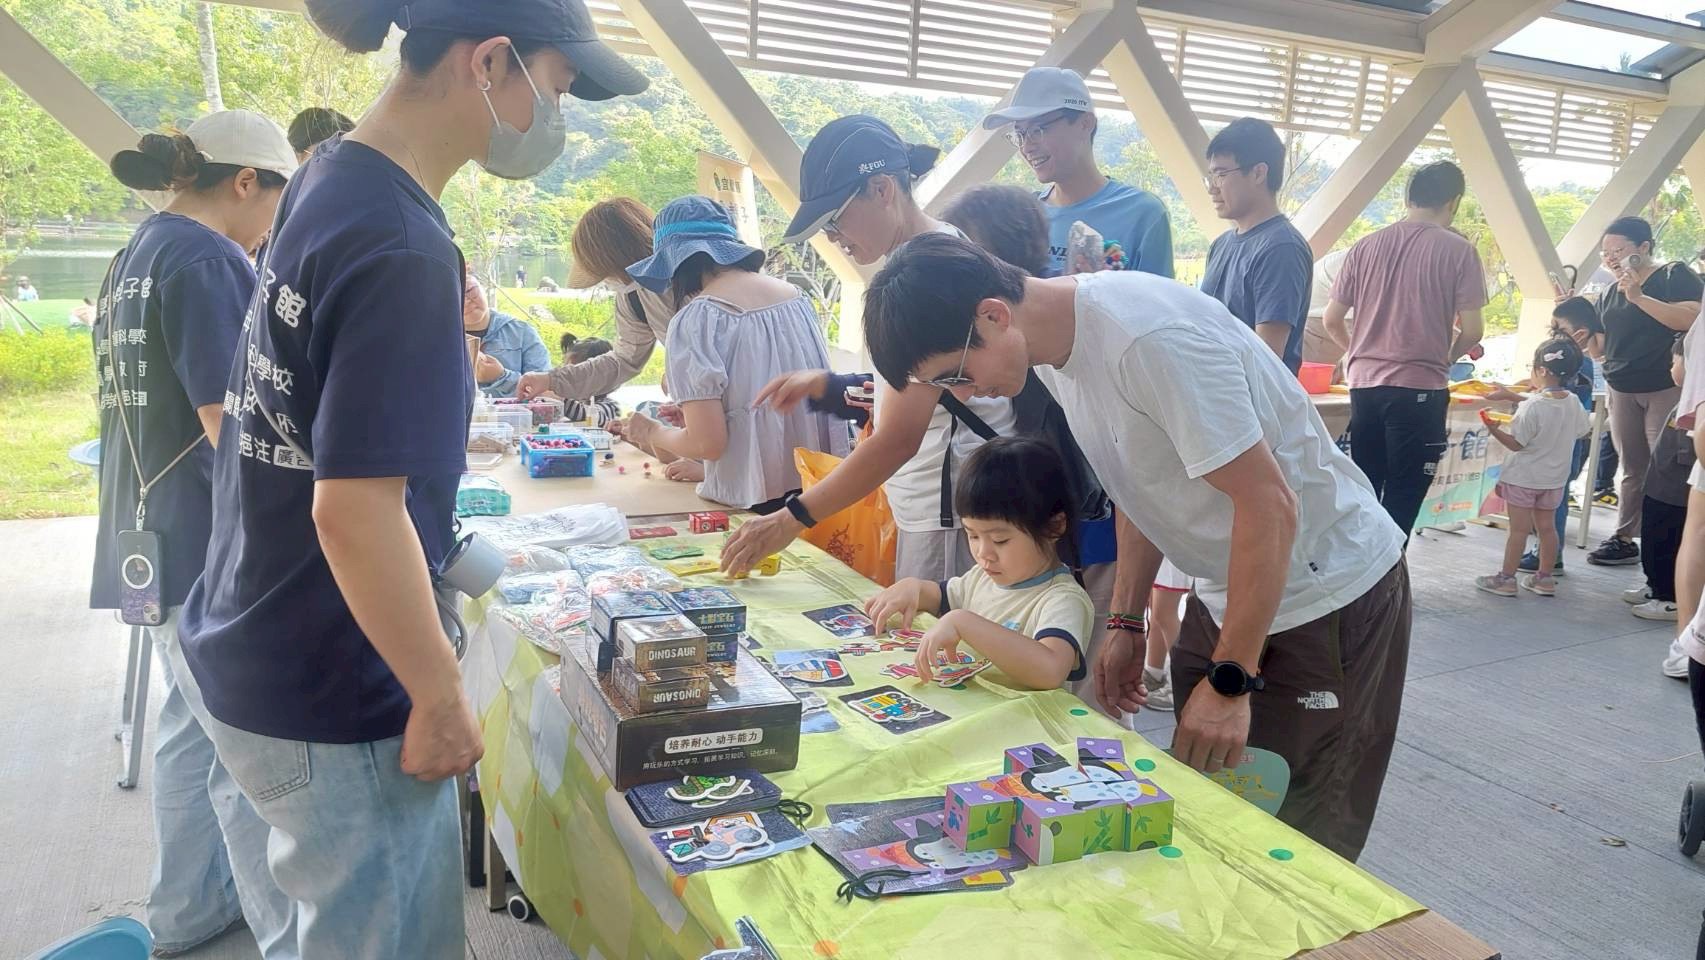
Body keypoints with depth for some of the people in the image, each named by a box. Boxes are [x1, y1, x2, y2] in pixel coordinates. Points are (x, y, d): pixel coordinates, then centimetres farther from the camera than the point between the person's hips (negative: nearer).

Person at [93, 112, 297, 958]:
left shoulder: (134, 257, 14)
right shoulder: (207, 260, -17)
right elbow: (232, 423, -21)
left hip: (152, 536, 10)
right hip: (212, 544, -10)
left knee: (192, 723, 19)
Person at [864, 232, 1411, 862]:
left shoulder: (1148, 337, -29)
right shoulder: (1055, 349, -1)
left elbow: (1268, 506, -26)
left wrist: (1231, 680, -21)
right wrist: (1126, 623, 10)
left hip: (1329, 594, -8)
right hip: (1224, 594, 8)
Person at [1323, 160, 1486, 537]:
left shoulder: (1365, 246, 5)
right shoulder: (1458, 251, -4)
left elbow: (1332, 320, 8)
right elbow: (1471, 331, -6)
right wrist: (1445, 356, 15)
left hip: (1364, 384, 4)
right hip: (1420, 389, -4)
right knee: (1402, 499, 2)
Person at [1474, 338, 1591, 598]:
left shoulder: (1532, 406, -21)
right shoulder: (1574, 403, -3)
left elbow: (1516, 444, -20)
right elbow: (1580, 430, 12)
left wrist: (1494, 429, -20)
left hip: (1524, 477, -6)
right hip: (1554, 478, 6)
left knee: (1518, 529, -1)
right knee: (1546, 526, 14)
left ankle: (1506, 578, 6)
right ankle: (1545, 577, 22)